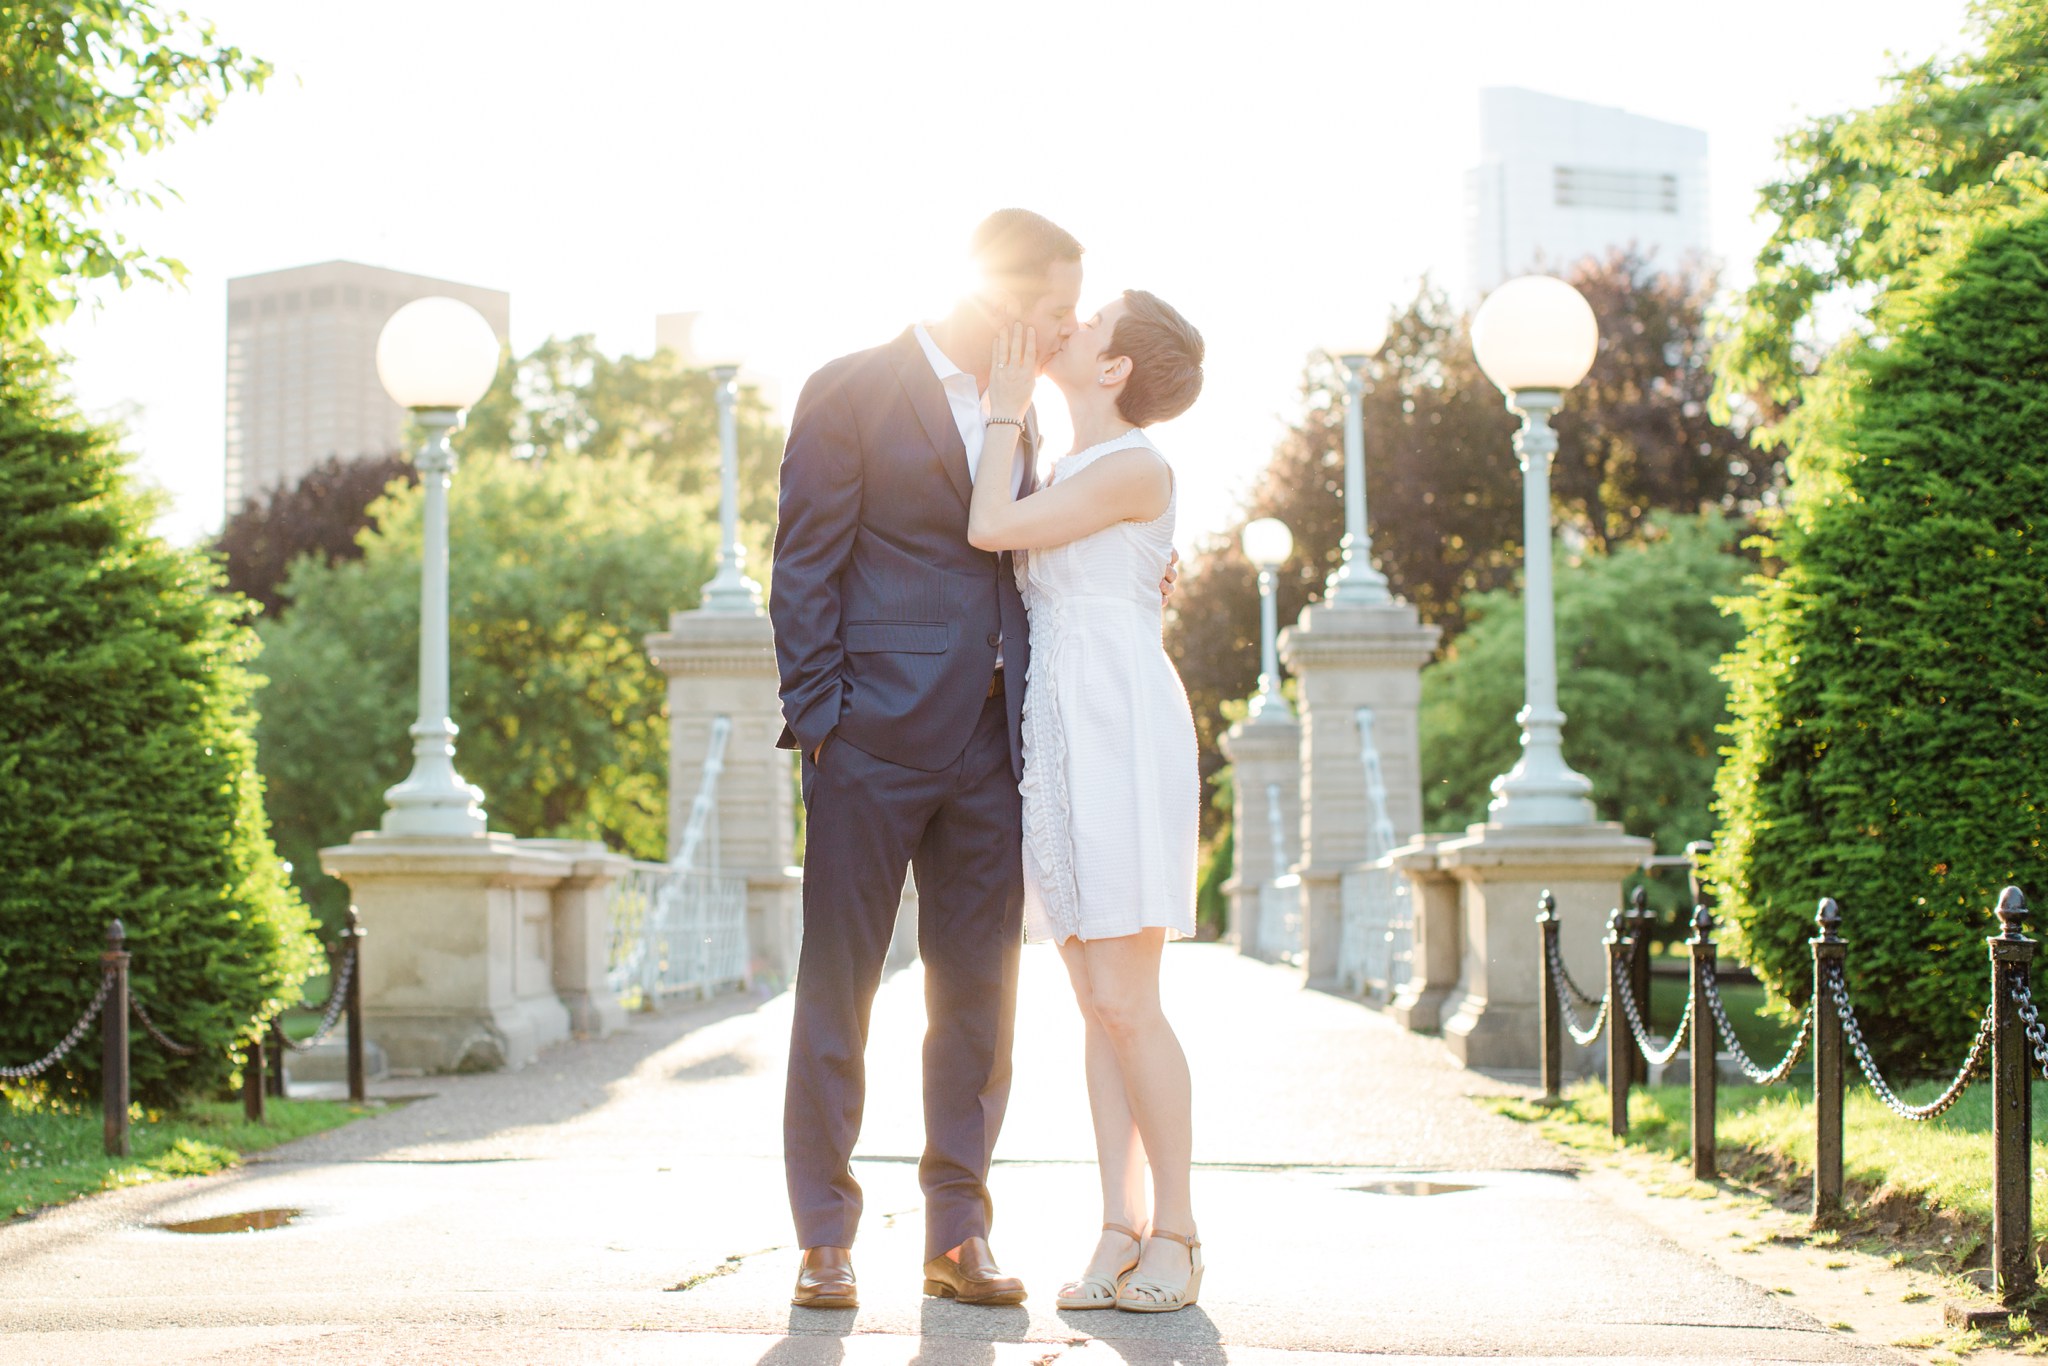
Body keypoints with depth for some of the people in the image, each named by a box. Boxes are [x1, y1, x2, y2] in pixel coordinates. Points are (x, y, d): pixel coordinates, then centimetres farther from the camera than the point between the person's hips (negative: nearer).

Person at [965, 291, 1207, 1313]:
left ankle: (1174, 1231, -1)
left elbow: (990, 528, -12)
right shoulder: (1067, 472, 20)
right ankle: (1121, 1231, 5)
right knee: (1098, 1005, 5)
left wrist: (1007, 406, -2)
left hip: (1120, 737, -9)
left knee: (1123, 1000, -10)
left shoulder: (1137, 468, -8)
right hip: (1058, 740, 9)